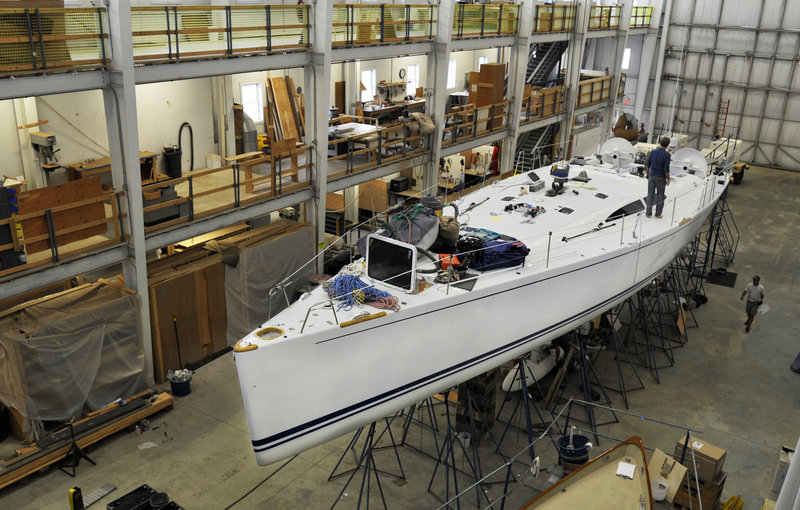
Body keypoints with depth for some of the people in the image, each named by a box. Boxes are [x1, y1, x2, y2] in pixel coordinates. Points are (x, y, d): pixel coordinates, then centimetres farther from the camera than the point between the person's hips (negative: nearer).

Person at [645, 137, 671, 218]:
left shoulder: (653, 151, -3)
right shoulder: (667, 154, -16)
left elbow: (648, 164, 3)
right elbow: (666, 168, -17)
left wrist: (647, 173, 17)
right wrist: (668, 179, -7)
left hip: (652, 176, 3)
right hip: (661, 177, -3)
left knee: (650, 194, 10)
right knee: (660, 195, 10)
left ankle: (649, 213, 12)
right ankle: (658, 213, 14)